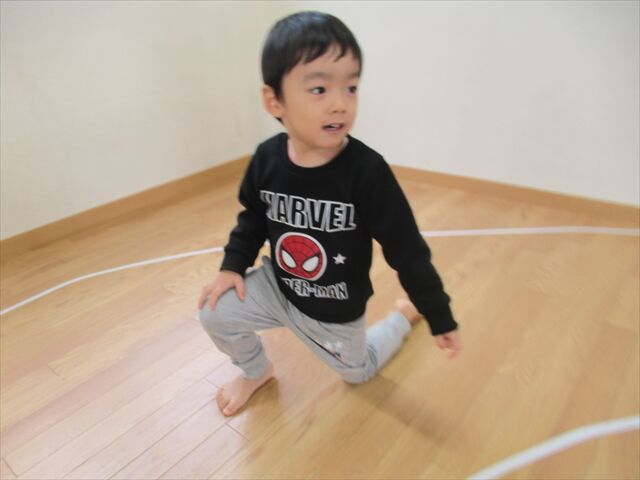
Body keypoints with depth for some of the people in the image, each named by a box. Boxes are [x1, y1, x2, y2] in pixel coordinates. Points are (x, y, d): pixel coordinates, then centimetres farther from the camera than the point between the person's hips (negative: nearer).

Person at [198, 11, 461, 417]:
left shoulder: (367, 171, -29)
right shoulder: (267, 159, -18)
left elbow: (407, 251, -21)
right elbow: (253, 218, 3)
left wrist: (440, 318, -14)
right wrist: (234, 265, -7)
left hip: (336, 308, -2)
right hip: (277, 287, 3)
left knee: (358, 371, 20)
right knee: (215, 313, -12)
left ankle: (404, 315, 47)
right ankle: (256, 372, 21)